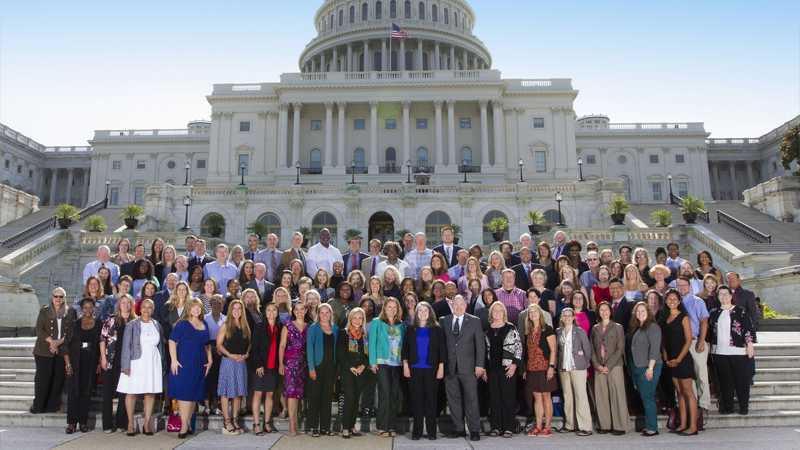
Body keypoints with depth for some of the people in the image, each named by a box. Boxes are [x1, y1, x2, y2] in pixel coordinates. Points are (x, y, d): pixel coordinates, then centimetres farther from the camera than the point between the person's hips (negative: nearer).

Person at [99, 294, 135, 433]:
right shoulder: (111, 320, 4)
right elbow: (102, 338, 2)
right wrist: (103, 358, -5)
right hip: (111, 360, 0)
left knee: (125, 392, 1)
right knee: (108, 391, 3)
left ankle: (121, 423, 11)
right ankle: (107, 425, 10)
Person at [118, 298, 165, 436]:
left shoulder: (157, 325, 11)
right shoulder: (132, 325, 1)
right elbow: (126, 346, -3)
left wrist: (162, 366, 11)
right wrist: (125, 366, -9)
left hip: (152, 363, 3)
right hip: (135, 362, -3)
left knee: (151, 393, 3)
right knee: (131, 393, -1)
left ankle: (147, 424, 11)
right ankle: (130, 424, 12)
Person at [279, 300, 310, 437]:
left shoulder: (309, 327, 12)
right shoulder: (288, 325, 5)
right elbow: (282, 345, 2)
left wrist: (311, 363, 4)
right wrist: (281, 363, -6)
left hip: (304, 361, 3)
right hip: (290, 360, -3)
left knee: (298, 391, 5)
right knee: (291, 390, -10)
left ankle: (295, 424, 11)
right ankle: (292, 425, -9)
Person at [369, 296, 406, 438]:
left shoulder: (401, 325, 15)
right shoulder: (377, 322, 5)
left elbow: (404, 344, 15)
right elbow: (372, 342, 0)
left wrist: (405, 362, 5)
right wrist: (373, 361, -8)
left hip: (397, 364, 4)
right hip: (382, 362, -4)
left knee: (395, 394, 3)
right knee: (385, 393, -11)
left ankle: (391, 426, 12)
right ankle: (382, 427, -2)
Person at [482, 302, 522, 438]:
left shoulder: (511, 328, 2)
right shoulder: (486, 330, 8)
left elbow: (519, 347, 0)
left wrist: (514, 364, -9)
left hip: (508, 368, -2)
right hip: (492, 368, 3)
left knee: (508, 398, 0)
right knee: (494, 398, 5)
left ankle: (508, 428, 7)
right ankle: (496, 427, 13)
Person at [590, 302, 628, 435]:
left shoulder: (617, 327, 4)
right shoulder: (595, 328, 13)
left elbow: (620, 349, -3)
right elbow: (592, 349, 10)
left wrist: (608, 366, -9)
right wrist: (597, 365, -4)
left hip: (614, 366, -3)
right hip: (599, 367, 3)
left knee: (617, 395, -4)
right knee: (601, 396, 2)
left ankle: (620, 426, 4)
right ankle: (605, 425, 9)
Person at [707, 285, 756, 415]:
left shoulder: (740, 311, 2)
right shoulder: (714, 312, 11)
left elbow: (749, 327, -2)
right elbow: (708, 330, 16)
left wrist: (750, 344, -8)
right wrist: (708, 345, 14)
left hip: (738, 351, -3)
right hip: (719, 352, 3)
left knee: (741, 379, 1)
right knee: (725, 379, 5)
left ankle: (744, 407, 12)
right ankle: (727, 407, 11)